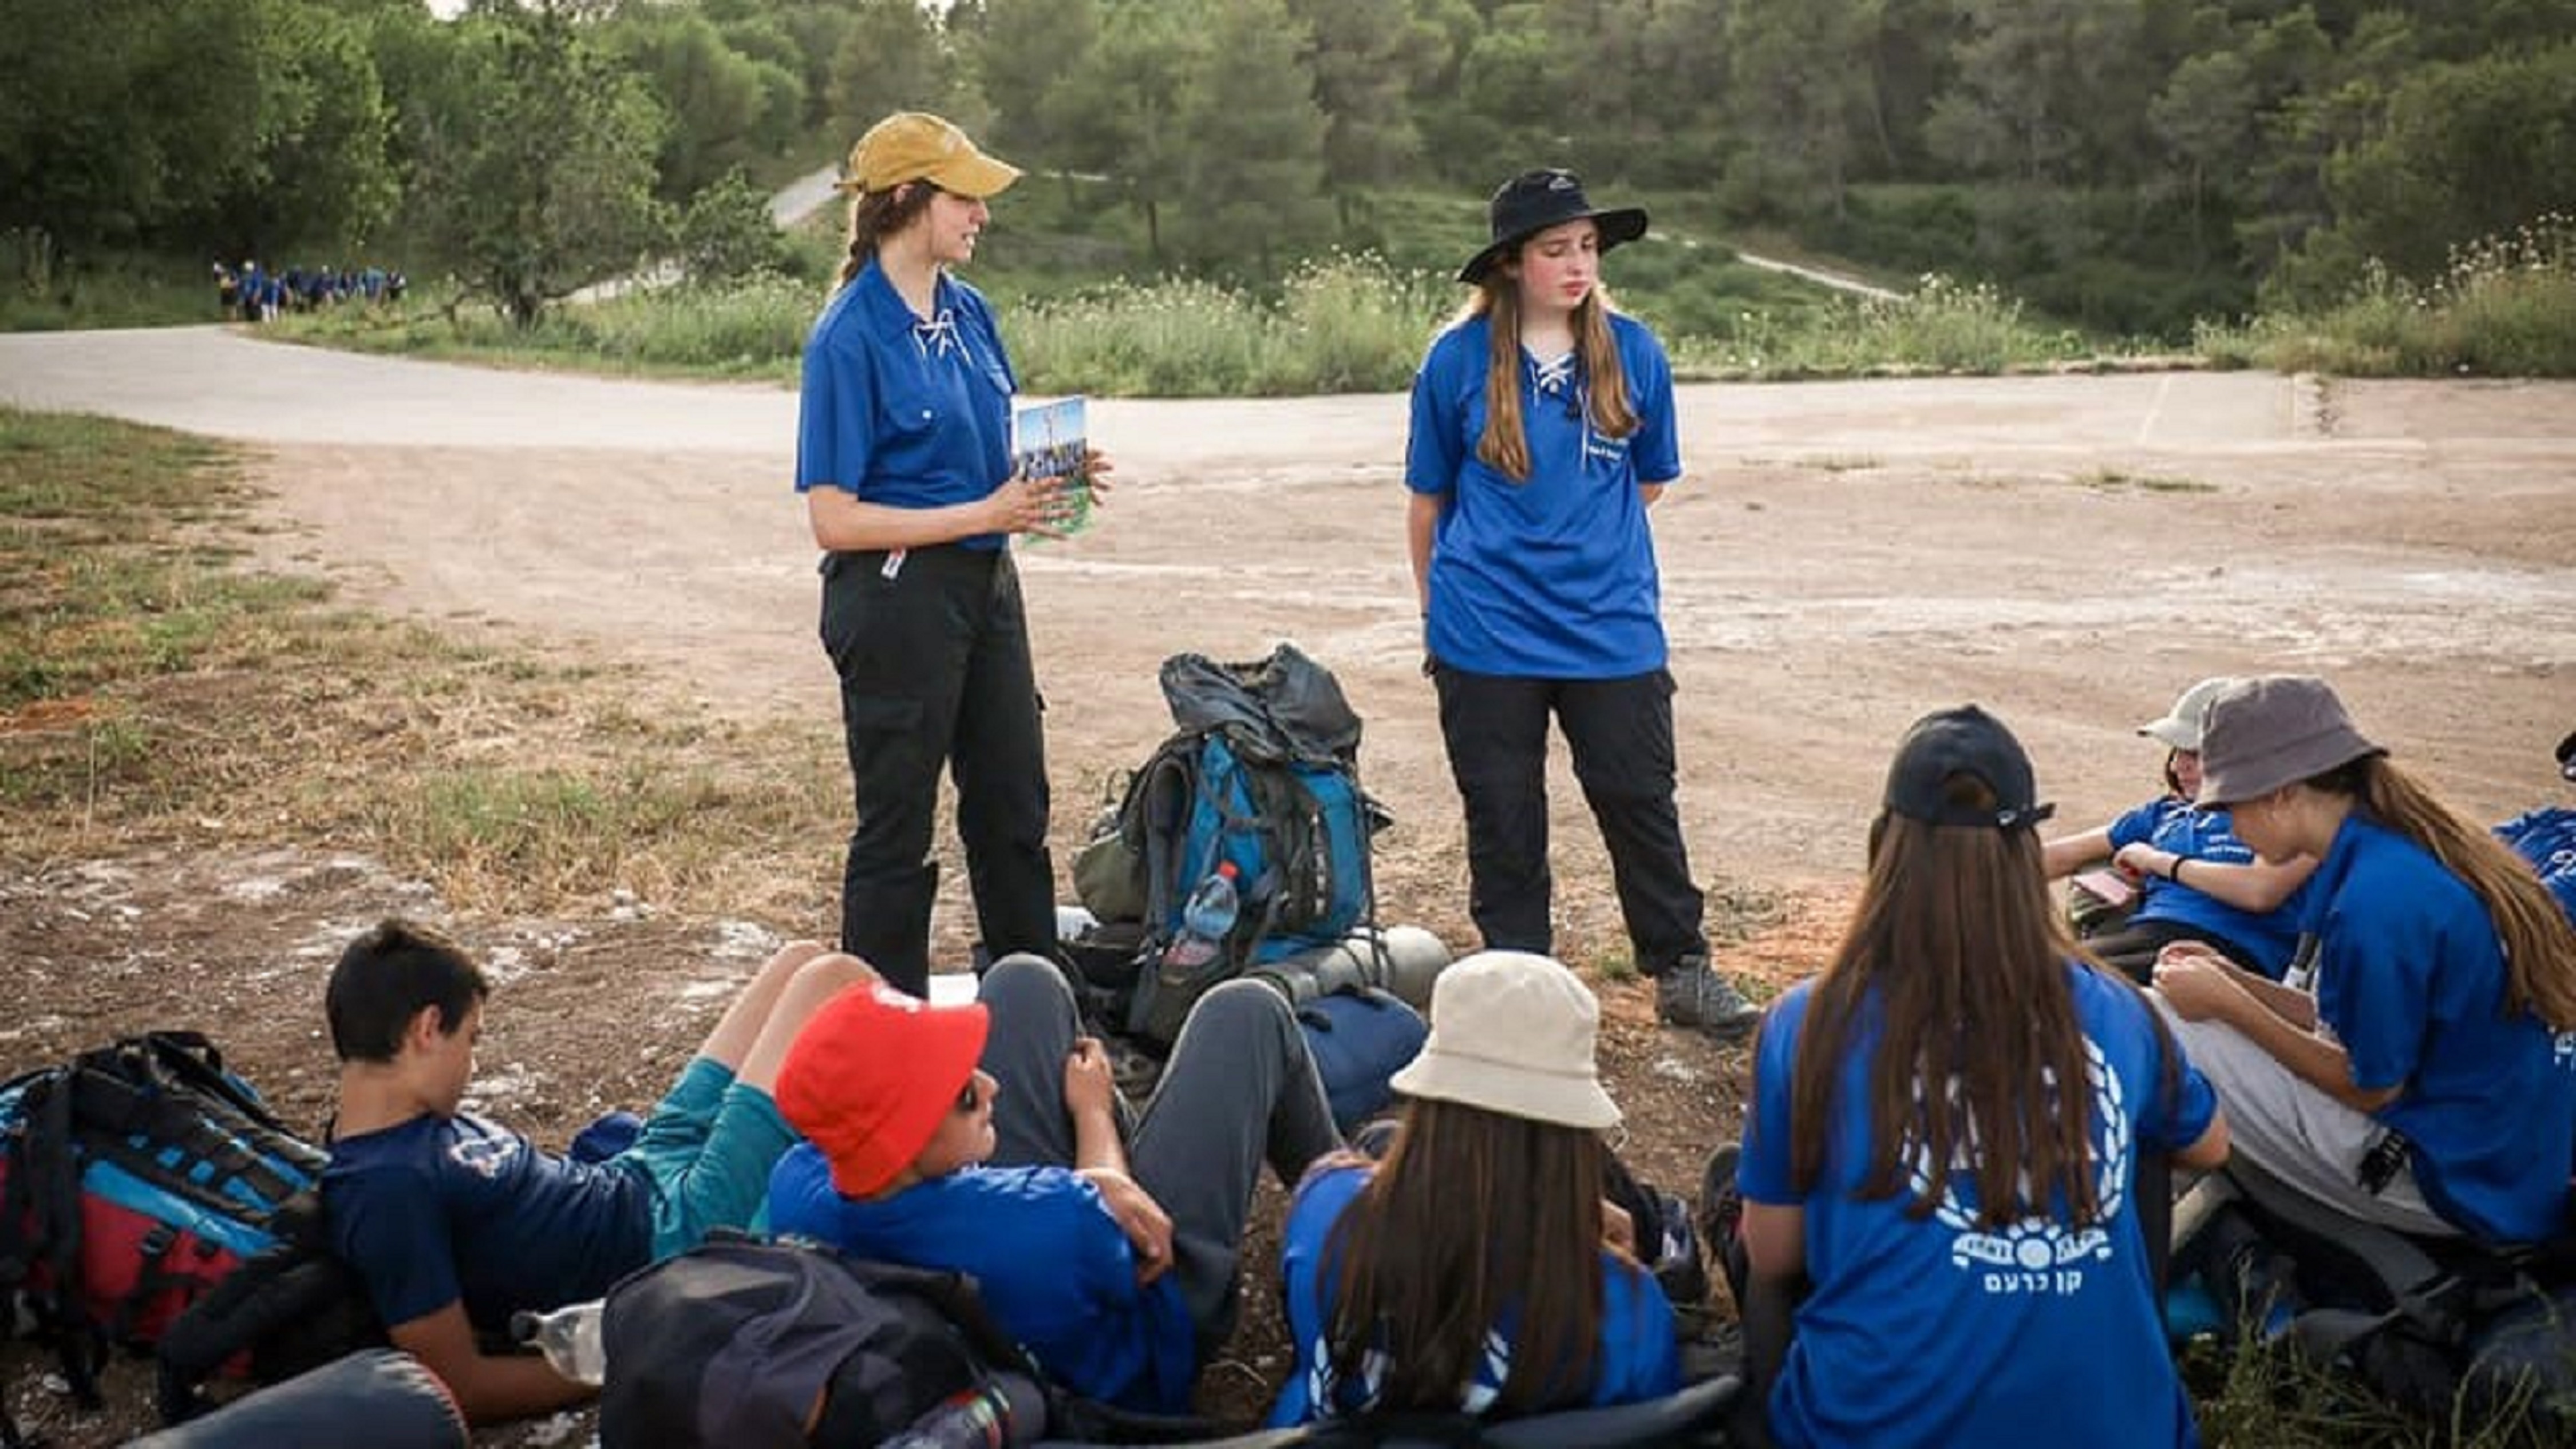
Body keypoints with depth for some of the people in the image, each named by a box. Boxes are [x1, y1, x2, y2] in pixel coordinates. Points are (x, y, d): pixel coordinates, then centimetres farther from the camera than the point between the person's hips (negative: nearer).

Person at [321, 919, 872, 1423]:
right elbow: (456, 1390, -26)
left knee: (801, 962, 12)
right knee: (830, 980, -5)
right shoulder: (388, 1188, -27)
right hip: (682, 1242, -9)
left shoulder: (413, 1117, -1)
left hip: (640, 1180, 9)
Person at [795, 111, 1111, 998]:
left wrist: (1052, 475, -2)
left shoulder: (968, 311, 8)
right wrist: (986, 513, -21)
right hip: (896, 598, -8)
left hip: (985, 585, 8)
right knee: (897, 830, 4)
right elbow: (834, 520, -18)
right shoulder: (850, 337, -15)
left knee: (1015, 809, 15)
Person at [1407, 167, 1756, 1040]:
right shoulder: (1458, 360, -5)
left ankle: (1681, 971, 21)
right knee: (1503, 818, 9)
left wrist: (1577, 529, 10)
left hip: (1612, 626, 1)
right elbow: (1429, 500, 6)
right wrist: (1437, 609, 13)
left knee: (1642, 802, 6)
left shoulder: (1632, 352, 1)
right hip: (1487, 633, -1)